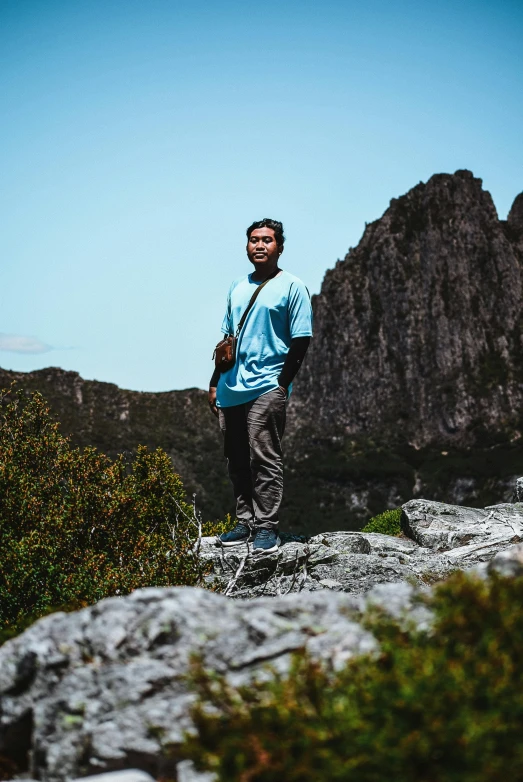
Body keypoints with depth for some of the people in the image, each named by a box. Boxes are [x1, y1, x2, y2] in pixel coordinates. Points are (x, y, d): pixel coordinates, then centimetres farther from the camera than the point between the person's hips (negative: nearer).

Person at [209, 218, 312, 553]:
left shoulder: (292, 287, -1)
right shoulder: (237, 288, 18)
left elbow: (301, 341, -6)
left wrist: (282, 384, -12)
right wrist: (215, 382, 16)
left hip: (267, 387, -6)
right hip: (231, 389, 7)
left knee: (265, 459, -7)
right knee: (238, 462, 10)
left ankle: (267, 527, -1)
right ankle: (246, 522, 18)